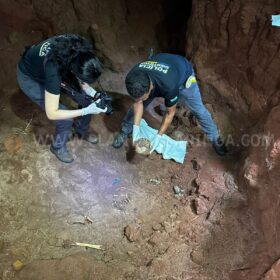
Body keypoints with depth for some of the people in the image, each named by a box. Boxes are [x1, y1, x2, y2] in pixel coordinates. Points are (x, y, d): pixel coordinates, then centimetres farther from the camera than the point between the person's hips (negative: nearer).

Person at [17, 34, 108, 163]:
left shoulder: (81, 51, -29)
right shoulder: (54, 71, -43)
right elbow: (52, 114, -33)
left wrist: (93, 93, -25)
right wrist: (87, 111, -34)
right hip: (30, 78, -5)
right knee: (66, 119, -12)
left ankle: (82, 131, 29)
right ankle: (58, 147, 19)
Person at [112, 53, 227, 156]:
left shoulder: (168, 86, -48)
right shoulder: (133, 78, -36)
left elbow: (170, 112, -29)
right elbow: (138, 103, -18)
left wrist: (159, 136, -24)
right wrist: (136, 126, -25)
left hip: (183, 72, -3)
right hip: (156, 70, 4)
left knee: (198, 110, 2)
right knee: (136, 105, -1)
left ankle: (215, 138, 25)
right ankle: (124, 131, 23)